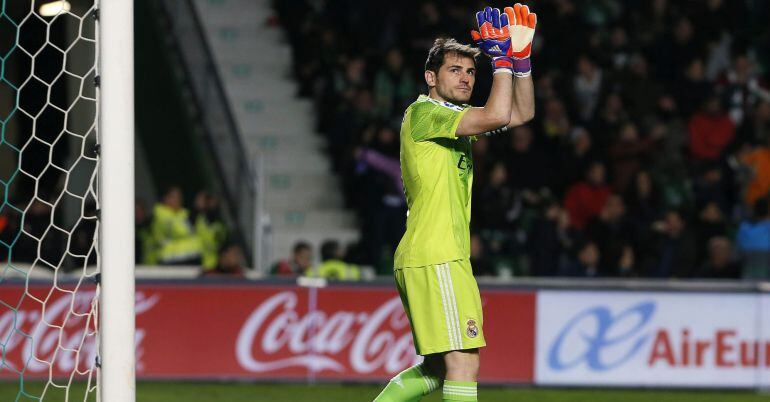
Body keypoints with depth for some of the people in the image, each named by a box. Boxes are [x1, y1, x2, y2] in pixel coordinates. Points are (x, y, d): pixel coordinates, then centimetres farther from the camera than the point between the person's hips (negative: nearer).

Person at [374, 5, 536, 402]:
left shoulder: (456, 118, 20)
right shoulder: (424, 112, -9)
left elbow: (521, 113, 22)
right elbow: (496, 116, -22)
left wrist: (520, 57, 10)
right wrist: (502, 58, -11)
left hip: (443, 260, 10)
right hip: (434, 260, -10)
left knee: (439, 368, 14)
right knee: (463, 363, -15)